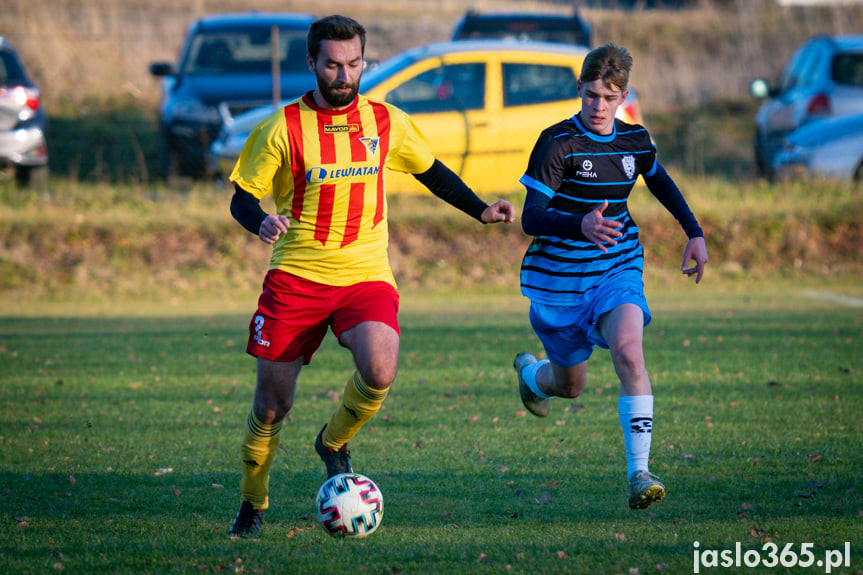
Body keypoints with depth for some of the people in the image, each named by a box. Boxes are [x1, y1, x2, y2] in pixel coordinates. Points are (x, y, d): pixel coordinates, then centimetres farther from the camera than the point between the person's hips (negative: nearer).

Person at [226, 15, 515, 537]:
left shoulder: (386, 122, 5)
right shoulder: (283, 128, -4)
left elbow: (430, 170, 21)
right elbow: (243, 196, 0)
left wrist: (481, 211, 13)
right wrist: (260, 223, -22)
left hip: (366, 274, 1)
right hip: (296, 277, -1)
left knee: (380, 370, -27)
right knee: (273, 404, 1)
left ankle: (334, 443, 5)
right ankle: (253, 504, 26)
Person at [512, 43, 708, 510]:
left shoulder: (635, 141, 0)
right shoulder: (558, 143, -16)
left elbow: (660, 183, 24)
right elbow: (530, 218, -22)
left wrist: (695, 233, 15)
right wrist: (580, 225, -41)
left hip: (617, 270, 2)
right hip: (560, 279, -2)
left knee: (628, 351, -27)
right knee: (570, 385, 13)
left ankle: (639, 473, -28)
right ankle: (530, 372, 53)